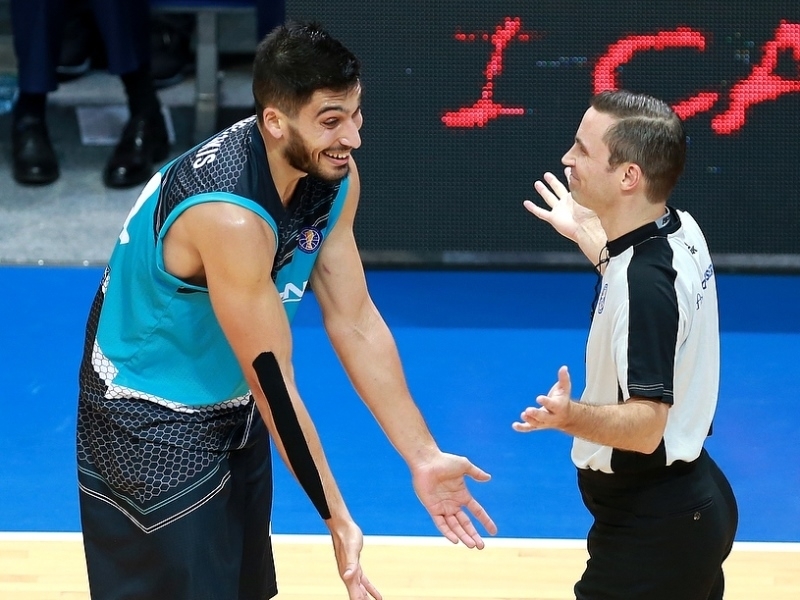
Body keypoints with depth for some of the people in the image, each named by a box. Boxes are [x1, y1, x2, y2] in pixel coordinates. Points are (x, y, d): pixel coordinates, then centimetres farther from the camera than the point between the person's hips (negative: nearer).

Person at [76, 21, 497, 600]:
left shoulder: (333, 175, -10)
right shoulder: (230, 217, -34)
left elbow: (356, 323, -4)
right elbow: (274, 383, -29)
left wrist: (423, 457, -7)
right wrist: (338, 520, -24)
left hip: (233, 408, 8)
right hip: (152, 421, -8)